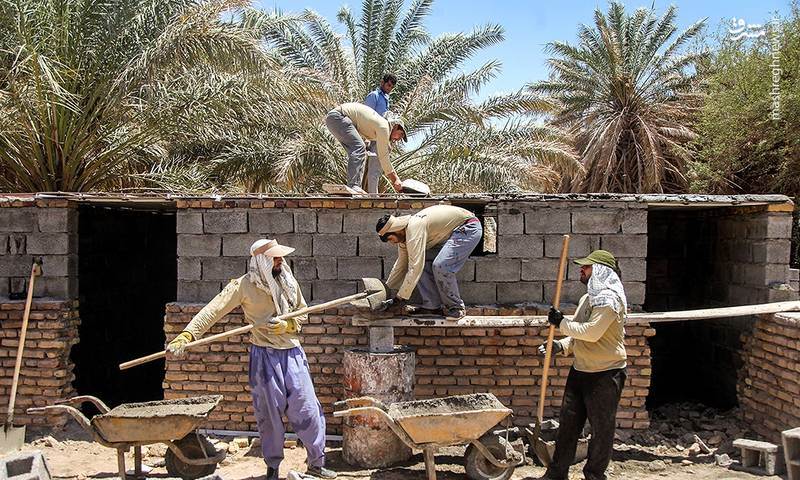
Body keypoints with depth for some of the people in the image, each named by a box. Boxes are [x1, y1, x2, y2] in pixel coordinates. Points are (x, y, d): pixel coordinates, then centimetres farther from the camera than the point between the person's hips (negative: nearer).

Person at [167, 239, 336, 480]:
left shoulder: (289, 282, 3)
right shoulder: (244, 285, -10)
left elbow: (302, 314, 13)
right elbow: (213, 310, -16)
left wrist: (286, 325, -9)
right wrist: (186, 335, -27)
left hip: (292, 353, 3)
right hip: (264, 355, -3)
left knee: (308, 408, 4)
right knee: (269, 413, 5)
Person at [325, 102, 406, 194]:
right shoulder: (383, 127, -11)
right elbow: (383, 157, -11)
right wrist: (395, 180, -4)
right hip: (338, 116, -11)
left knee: (359, 152, 9)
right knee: (359, 148, -21)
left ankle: (356, 187, 3)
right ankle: (353, 186, -29)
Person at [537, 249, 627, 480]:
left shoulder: (609, 298, -16)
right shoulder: (588, 298, 14)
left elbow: (591, 332, -25)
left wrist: (562, 323, -14)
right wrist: (560, 346, 2)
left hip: (605, 374, -9)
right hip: (580, 370, 9)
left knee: (601, 428, 4)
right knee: (568, 423, 11)